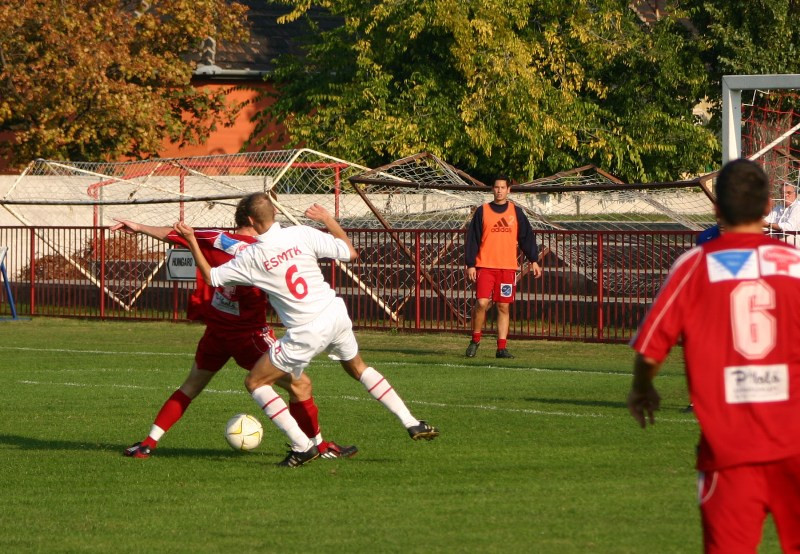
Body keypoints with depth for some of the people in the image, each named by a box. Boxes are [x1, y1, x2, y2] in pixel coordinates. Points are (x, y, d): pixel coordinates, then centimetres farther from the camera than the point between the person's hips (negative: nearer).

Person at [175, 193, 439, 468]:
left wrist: (191, 241, 11)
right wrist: (328, 219, 12)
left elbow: (210, 276, 3)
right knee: (358, 368, 31)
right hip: (336, 316, 5)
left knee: (255, 383, 10)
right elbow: (350, 252, 0)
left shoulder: (251, 257, -9)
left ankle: (303, 446, 1)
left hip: (306, 333, -4)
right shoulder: (302, 234, -5)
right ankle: (412, 424, 28)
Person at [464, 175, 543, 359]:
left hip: (508, 267, 2)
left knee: (504, 307, 1)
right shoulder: (482, 211, 5)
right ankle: (475, 340, 6)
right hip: (485, 266, -2)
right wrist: (470, 265, -2)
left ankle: (502, 347, 4)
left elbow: (527, 237, 12)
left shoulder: (516, 212, 9)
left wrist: (534, 261, 5)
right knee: (482, 303, -13)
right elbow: (472, 239, 4)